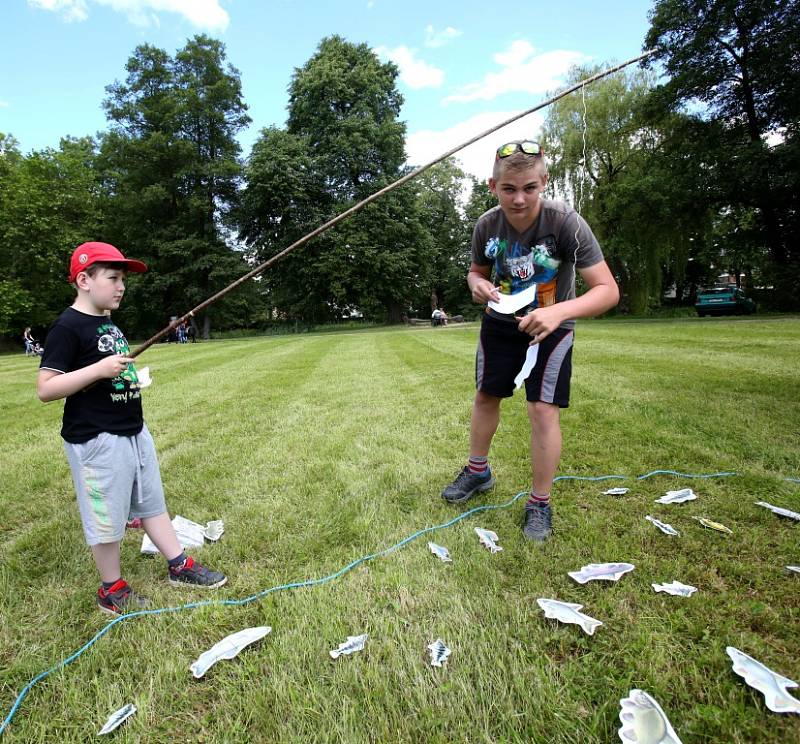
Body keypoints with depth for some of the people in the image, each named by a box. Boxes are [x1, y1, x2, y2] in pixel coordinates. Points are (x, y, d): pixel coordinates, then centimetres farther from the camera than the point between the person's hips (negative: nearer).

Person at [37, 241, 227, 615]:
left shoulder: (109, 323, 13)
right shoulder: (67, 327, -14)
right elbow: (45, 389, -20)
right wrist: (99, 369, -27)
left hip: (134, 431, 9)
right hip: (97, 440, -9)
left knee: (153, 503, 17)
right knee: (107, 518, 7)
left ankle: (179, 566, 30)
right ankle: (111, 590, 26)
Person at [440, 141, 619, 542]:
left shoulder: (565, 221, -27)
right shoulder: (486, 225, -16)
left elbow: (608, 290, -28)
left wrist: (560, 311, -46)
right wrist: (477, 284, -21)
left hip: (550, 327, -4)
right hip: (501, 322, 4)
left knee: (542, 409, -11)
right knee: (485, 395, 13)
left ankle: (539, 504, 10)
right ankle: (477, 471, 37)